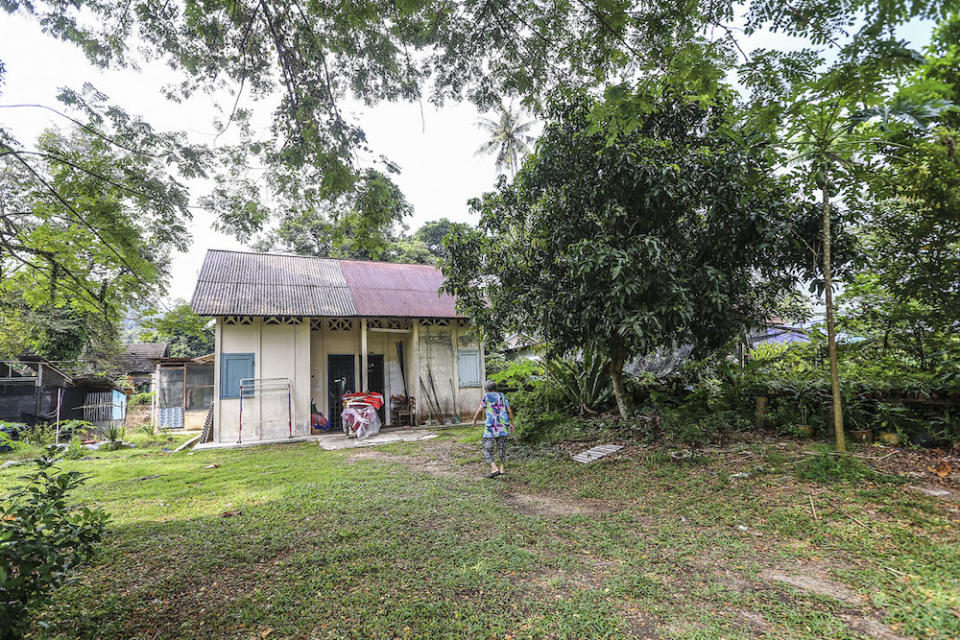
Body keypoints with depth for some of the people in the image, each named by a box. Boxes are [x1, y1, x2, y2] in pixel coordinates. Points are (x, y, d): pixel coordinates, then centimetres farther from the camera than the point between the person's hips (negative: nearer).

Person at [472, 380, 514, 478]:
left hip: (492, 426, -5)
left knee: (487, 448, 4)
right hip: (504, 425, 5)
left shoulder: (487, 396, -1)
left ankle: (494, 468, -8)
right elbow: (509, 411, 8)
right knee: (502, 446, 17)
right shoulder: (502, 396, 11)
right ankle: (502, 468, 19)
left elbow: (480, 410, -2)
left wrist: (474, 419, 15)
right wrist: (512, 423, 16)